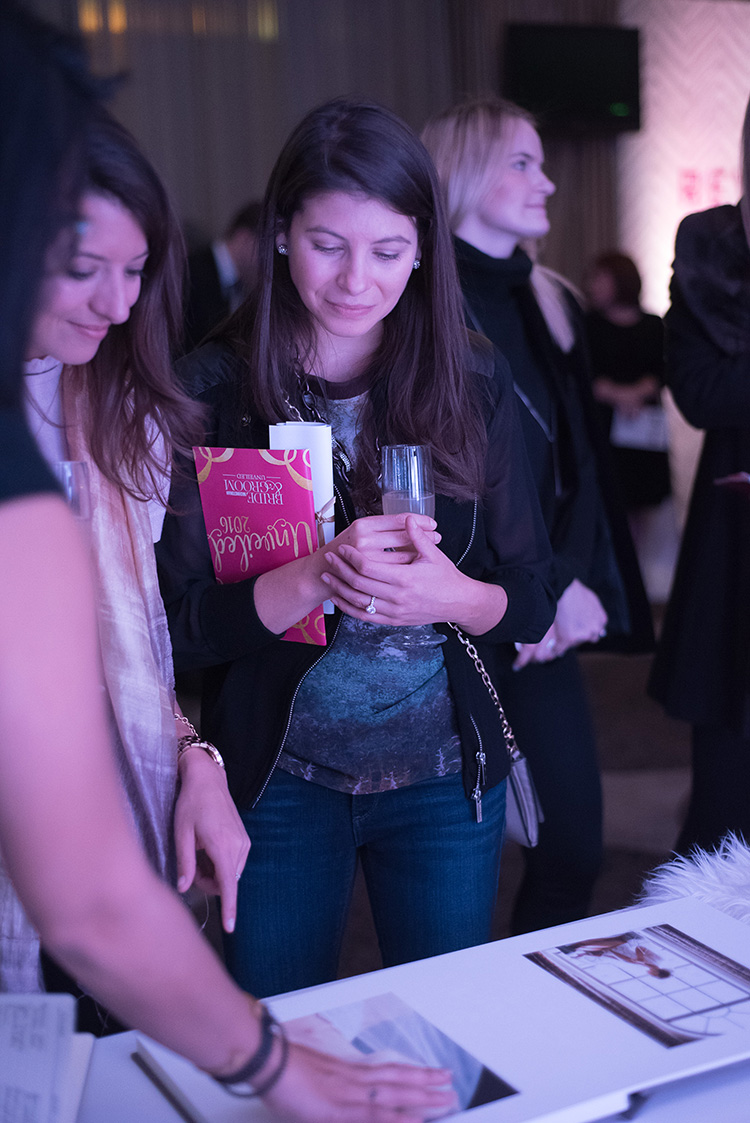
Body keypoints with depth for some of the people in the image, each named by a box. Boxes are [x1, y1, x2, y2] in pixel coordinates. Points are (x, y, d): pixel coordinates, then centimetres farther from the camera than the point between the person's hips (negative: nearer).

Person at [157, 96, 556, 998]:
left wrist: (454, 597, -22)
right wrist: (312, 579, -28)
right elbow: (175, 620, -12)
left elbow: (530, 604, 0)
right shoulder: (211, 391, -9)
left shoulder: (471, 387, -3)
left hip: (446, 775, 2)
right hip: (279, 779, -1)